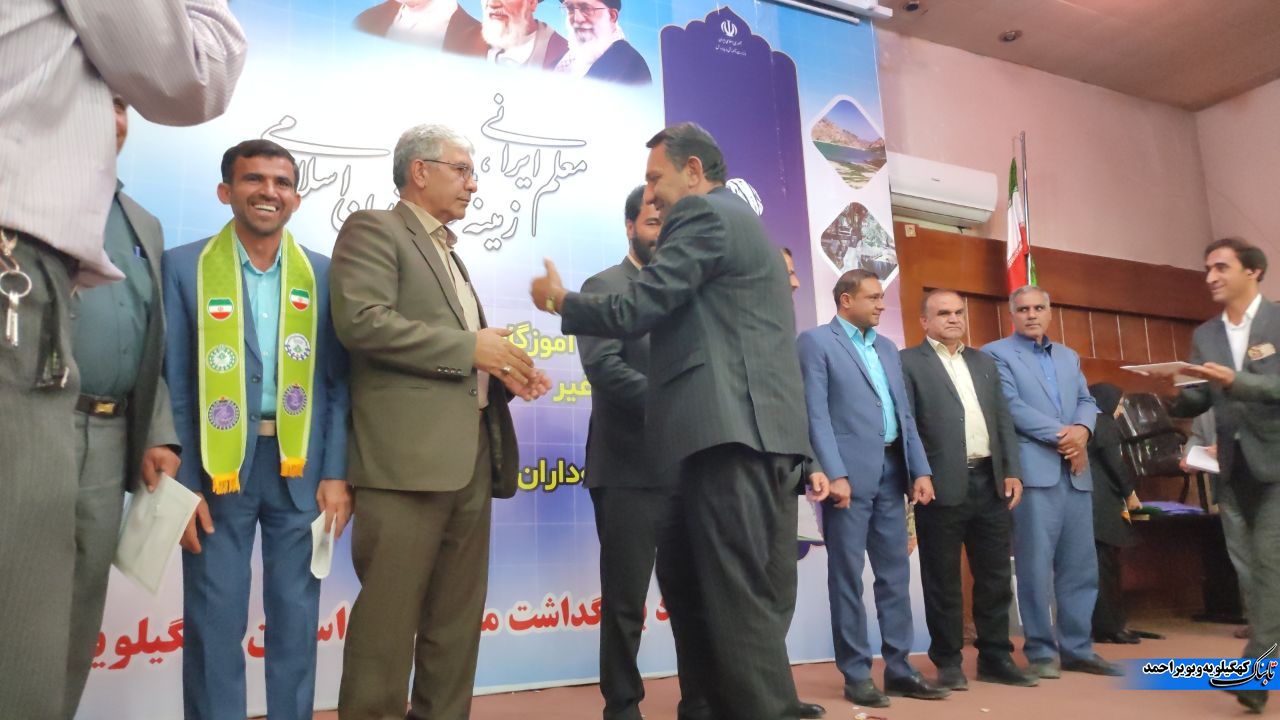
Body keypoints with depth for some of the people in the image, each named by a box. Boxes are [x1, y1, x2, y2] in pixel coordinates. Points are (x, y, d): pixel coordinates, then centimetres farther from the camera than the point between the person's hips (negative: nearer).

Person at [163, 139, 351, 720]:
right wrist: (182, 483, -7)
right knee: (214, 621, 7)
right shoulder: (184, 267, 0)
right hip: (217, 464, -1)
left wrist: (336, 473, -3)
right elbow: (172, 384, -2)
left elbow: (338, 382, 4)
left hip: (300, 465, 2)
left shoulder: (323, 274, 5)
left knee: (297, 618, 11)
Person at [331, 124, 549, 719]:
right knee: (390, 613, -3)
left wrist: (502, 371, 8)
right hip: (409, 453, -8)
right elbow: (361, 320, -17)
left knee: (458, 616, 12)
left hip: (472, 453, 8)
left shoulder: (449, 253, 26)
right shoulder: (373, 230, 0)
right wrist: (471, 345, -13)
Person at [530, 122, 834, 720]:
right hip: (741, 429, 11)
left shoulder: (705, 215, -5)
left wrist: (559, 300, 5)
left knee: (737, 597, -7)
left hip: (732, 431, -11)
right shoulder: (738, 221, 26)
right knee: (685, 580, 16)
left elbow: (632, 312, -10)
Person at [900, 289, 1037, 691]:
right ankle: (948, 662, 16)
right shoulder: (909, 362, -1)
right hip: (943, 486, -5)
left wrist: (1012, 471, 7)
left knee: (995, 577, 11)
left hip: (990, 482, 6)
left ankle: (996, 658, 24)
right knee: (943, 580, 4)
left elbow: (1003, 420, 16)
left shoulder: (984, 361, 18)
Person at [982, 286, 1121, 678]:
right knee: (1036, 565, -3)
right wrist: (1061, 435, -12)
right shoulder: (997, 353, 1)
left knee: (1081, 565, 8)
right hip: (1034, 470, -6)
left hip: (1075, 471, 6)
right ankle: (1041, 651, 6)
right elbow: (1012, 406, -10)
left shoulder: (1069, 356, 22)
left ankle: (1077, 648, 18)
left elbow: (1087, 401, 14)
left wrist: (1082, 430, -8)